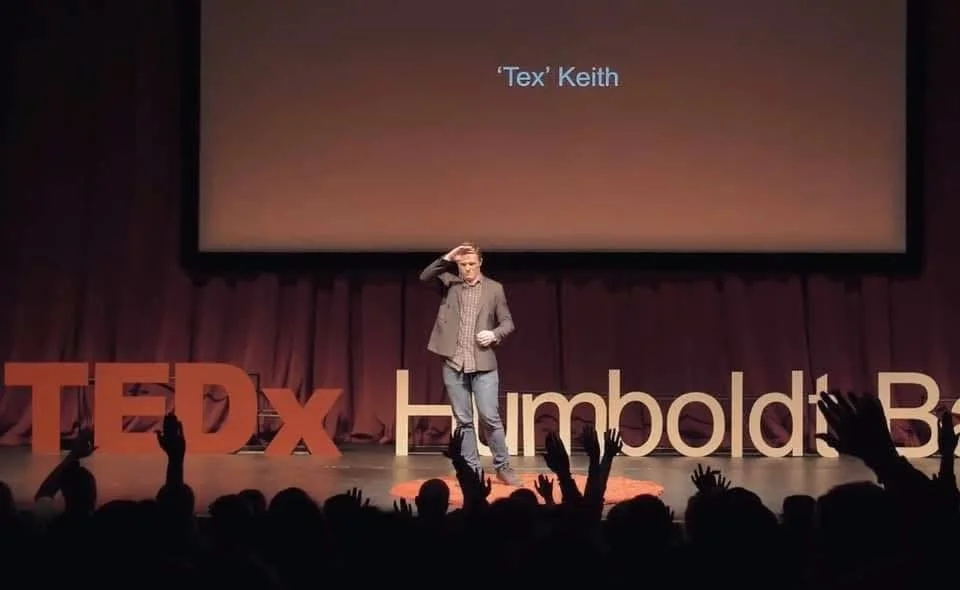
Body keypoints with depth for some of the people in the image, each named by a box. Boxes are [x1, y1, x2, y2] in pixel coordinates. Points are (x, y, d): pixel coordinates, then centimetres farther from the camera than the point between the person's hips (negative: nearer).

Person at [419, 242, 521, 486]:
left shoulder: (494, 288, 5)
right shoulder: (450, 283, 7)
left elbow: (507, 322, 7)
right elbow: (425, 277, -10)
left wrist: (494, 334, -13)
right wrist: (447, 258, -16)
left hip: (483, 364, -1)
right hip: (454, 363, 1)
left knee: (490, 418, -4)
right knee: (463, 420, 5)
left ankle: (503, 466, 10)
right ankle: (471, 470, 12)